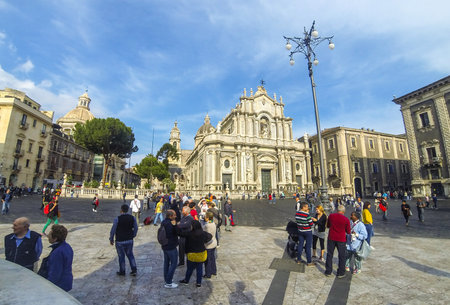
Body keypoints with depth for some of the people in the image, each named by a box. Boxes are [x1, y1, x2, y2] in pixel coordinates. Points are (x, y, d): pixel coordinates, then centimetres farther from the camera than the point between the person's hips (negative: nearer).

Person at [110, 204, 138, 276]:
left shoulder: (117, 219, -17)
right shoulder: (132, 218, -6)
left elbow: (113, 230, -10)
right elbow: (135, 228, 3)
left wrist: (111, 239, 5)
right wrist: (133, 236, 18)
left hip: (120, 241, -3)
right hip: (129, 240, 3)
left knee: (121, 256, 14)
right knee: (130, 255, 18)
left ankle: (122, 271, 28)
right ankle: (134, 270, 16)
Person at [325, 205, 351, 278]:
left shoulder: (331, 216, -6)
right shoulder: (346, 219, -13)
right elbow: (348, 232, -2)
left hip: (331, 238, 2)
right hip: (341, 239, -2)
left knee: (329, 255, 13)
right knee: (342, 256, 14)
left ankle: (328, 271, 21)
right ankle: (341, 273, 23)